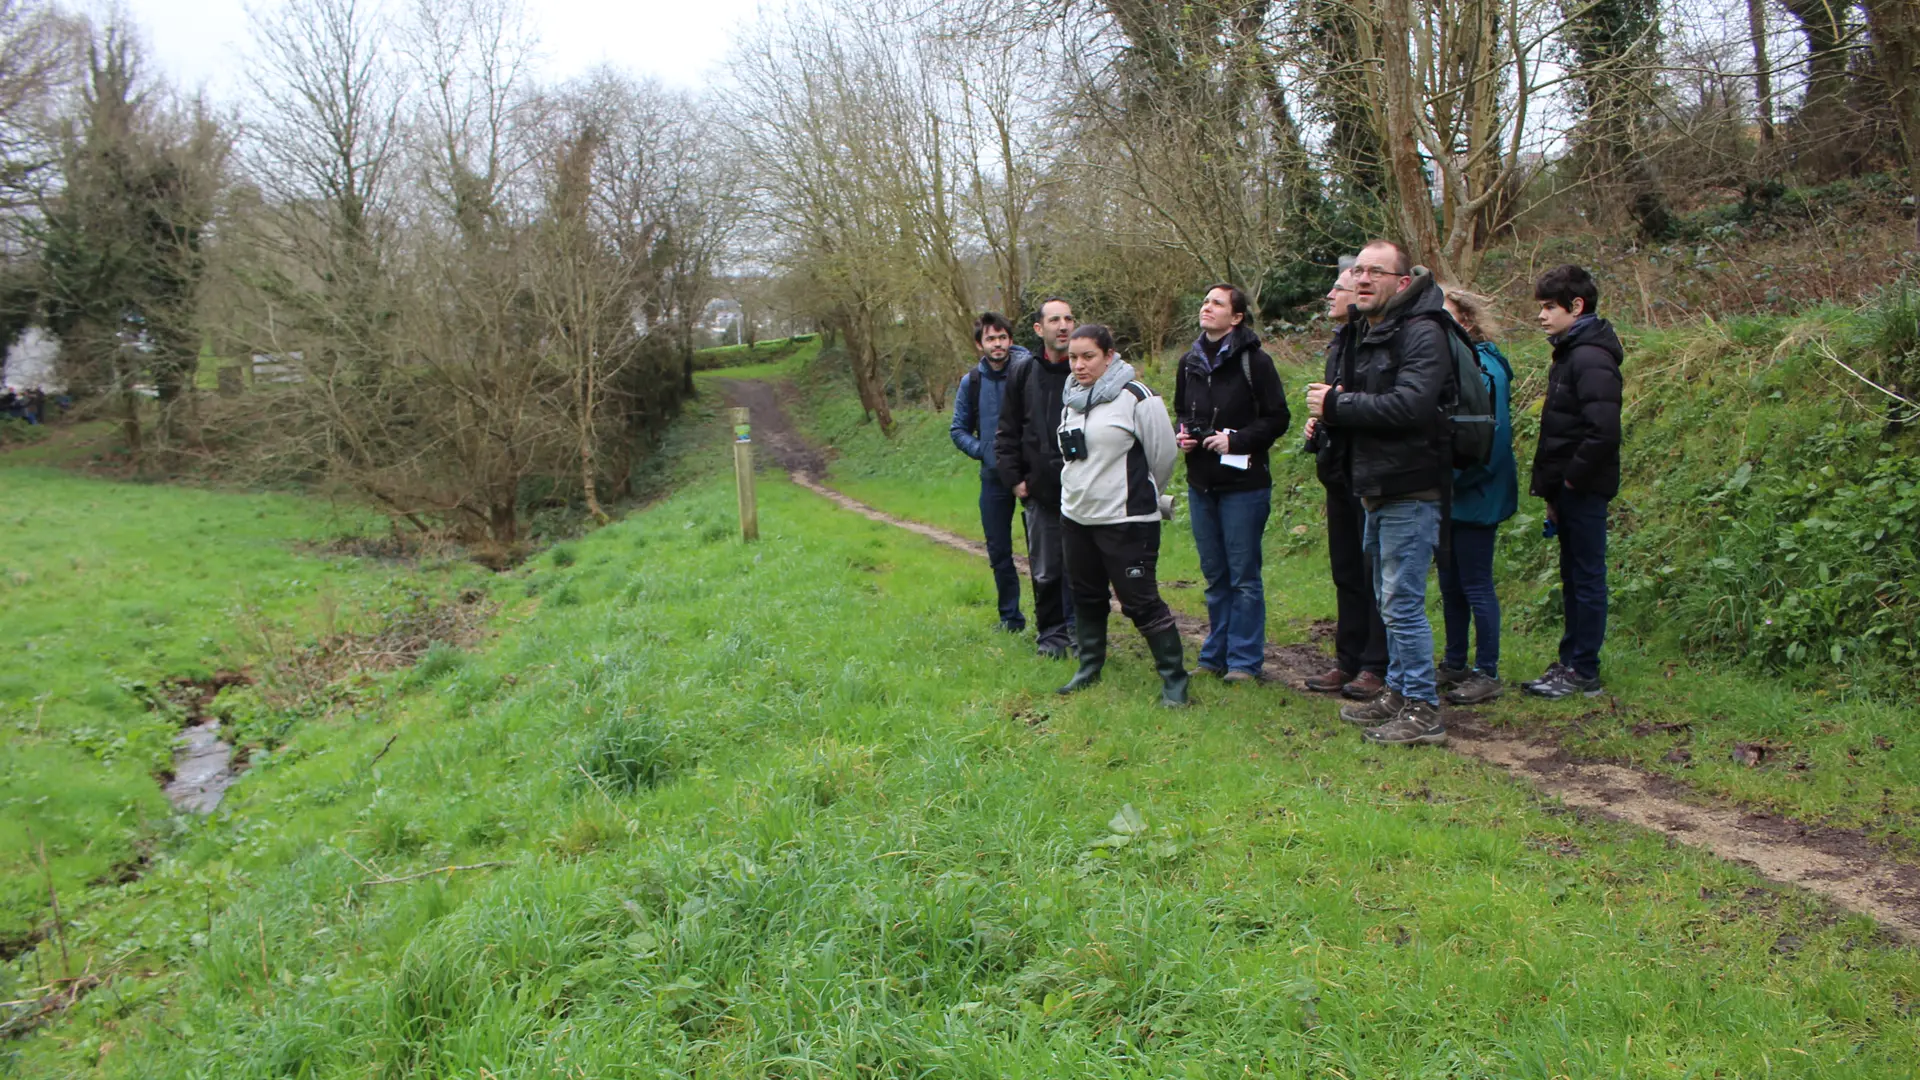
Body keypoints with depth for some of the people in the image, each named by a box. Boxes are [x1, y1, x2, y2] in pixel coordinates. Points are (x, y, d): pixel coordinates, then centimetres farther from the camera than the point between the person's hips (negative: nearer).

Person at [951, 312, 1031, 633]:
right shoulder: (971, 383, 3)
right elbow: (958, 430, 13)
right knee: (999, 552, 10)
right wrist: (982, 450, -4)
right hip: (994, 477, 4)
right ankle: (1010, 617, 23)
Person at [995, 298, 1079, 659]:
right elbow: (1006, 432, 8)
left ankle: (1080, 629, 24)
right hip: (1040, 491, 1)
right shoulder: (1022, 373, 3)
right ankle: (1051, 633, 20)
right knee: (1046, 571, 7)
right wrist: (1014, 479, 1)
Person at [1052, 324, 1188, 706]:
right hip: (1077, 517, 7)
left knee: (1140, 599, -5)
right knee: (1086, 597, 16)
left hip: (1126, 521, -7)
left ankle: (1174, 677, 5)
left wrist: (1140, 495, 7)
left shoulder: (1135, 398, -13)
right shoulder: (1071, 400, 10)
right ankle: (1089, 668, 30)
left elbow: (1163, 454, -6)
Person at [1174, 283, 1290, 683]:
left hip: (1244, 483, -6)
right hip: (1201, 484, 6)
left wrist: (1236, 441, -18)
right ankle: (1216, 654, 23)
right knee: (1214, 575, 14)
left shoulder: (1254, 361, -8)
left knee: (1243, 576, 0)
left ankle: (1244, 660, 8)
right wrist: (1181, 435, 1)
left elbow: (1277, 419, -8)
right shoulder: (1189, 363, 10)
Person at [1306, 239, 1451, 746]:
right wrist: (1331, 408, -2)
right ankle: (1398, 694, 28)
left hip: (1410, 491, -10)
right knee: (1389, 601, 17)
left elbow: (1411, 405, -26)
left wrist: (1337, 405, -17)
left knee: (1403, 603, -6)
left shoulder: (1421, 333, -13)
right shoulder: (1367, 334, 17)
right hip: (1378, 489, 10)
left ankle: (1423, 710, 3)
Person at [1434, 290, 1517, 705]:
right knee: (1450, 583, 16)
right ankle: (1454, 665, 27)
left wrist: (1451, 476, -18)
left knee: (1476, 585, -1)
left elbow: (1491, 436, -21)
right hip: (1450, 497, 9)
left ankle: (1487, 674, 9)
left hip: (1475, 497, -9)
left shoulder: (1483, 367, -16)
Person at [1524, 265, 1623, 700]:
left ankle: (1584, 673, 6)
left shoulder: (1590, 358, -18)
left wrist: (1571, 479, -17)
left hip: (1584, 489, -10)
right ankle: (1571, 662, 25)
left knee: (1587, 577, -1)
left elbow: (1603, 431, -26)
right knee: (1574, 577, 15)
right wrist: (1552, 488, 14)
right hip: (1570, 489, 10)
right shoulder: (1571, 352, 14)